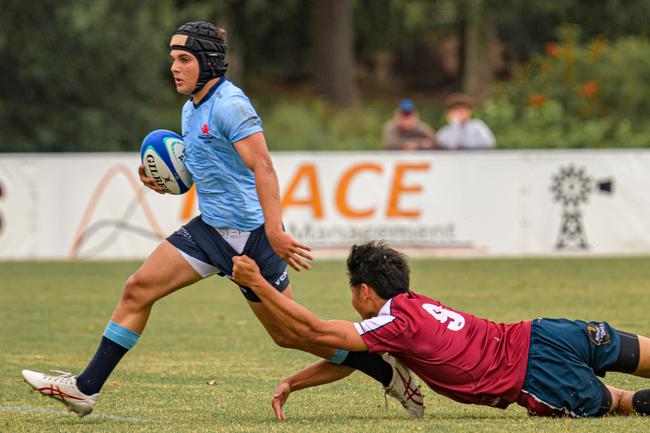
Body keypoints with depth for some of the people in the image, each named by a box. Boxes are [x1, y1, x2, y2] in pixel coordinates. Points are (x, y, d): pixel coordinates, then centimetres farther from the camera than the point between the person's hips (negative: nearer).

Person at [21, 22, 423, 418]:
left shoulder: (230, 105, -17)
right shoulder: (191, 109, 12)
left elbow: (263, 168, -25)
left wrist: (274, 231, -34)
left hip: (249, 233, -9)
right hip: (211, 228, 9)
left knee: (288, 333, -2)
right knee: (138, 289, 0)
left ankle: (389, 372, 11)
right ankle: (86, 388, 4)